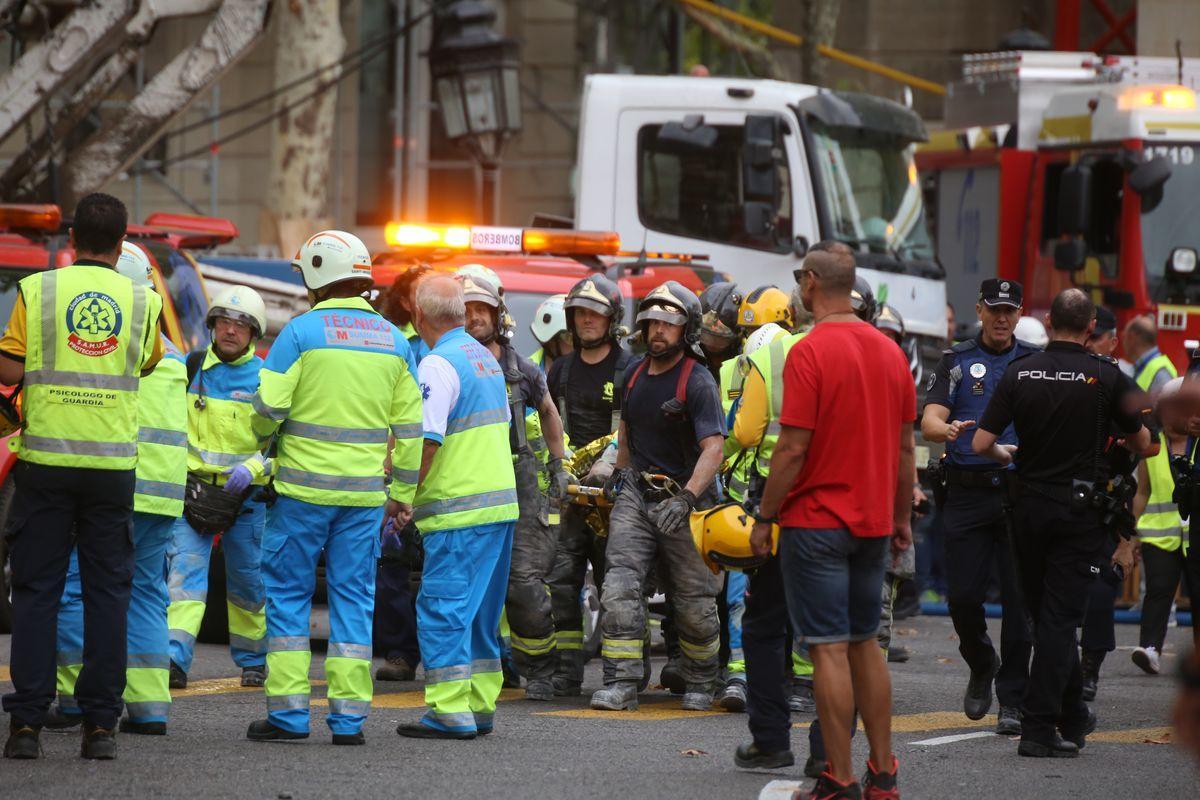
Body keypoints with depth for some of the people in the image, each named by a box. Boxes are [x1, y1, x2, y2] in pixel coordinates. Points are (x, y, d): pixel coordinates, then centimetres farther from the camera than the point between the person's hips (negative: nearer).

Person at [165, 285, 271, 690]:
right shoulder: (191, 368, 7)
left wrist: (252, 467, -18)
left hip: (245, 495, 0)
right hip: (194, 489, 1)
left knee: (247, 581, 11)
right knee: (185, 570, -15)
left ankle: (252, 659, 29)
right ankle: (175, 660, -25)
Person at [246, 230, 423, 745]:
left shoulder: (302, 332, -8)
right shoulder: (393, 341, 8)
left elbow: (268, 407, -10)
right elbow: (408, 426, 10)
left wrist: (266, 441, 13)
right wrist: (402, 492, 17)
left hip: (304, 488, -4)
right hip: (365, 491, 4)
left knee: (287, 592, 5)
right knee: (353, 596, 8)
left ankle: (288, 710, 2)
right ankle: (349, 716, 5)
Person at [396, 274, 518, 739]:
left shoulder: (439, 365, -12)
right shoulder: (488, 360, 15)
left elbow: (426, 443, -19)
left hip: (459, 510, -9)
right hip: (501, 504, 9)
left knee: (442, 609, -7)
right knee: (480, 610, 13)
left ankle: (450, 712, -10)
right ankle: (480, 707, 16)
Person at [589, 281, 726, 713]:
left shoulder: (697, 382, -13)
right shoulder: (636, 373, 8)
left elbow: (713, 449, -22)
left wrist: (686, 498, -32)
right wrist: (619, 472, 27)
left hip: (684, 499, -5)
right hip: (636, 494, 5)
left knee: (694, 603, 4)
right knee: (620, 587, -11)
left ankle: (700, 684, 23)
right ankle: (621, 684, -13)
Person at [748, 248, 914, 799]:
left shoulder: (810, 352, -14)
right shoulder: (891, 352, 7)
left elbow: (793, 448, -16)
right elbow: (905, 447, 11)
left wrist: (764, 518, -8)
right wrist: (902, 517, 20)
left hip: (817, 521, -6)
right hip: (873, 523, 6)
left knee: (829, 650, -4)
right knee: (865, 644, 15)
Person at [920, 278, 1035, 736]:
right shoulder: (957, 362, 9)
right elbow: (929, 420, 0)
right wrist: (947, 430, -24)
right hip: (967, 492, 0)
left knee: (1020, 599, -3)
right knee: (963, 595, -2)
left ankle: (1012, 701, 4)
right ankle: (982, 666, 27)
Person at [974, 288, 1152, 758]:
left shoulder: (1019, 373, -1)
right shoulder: (1105, 377, -8)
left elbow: (982, 443, -4)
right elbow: (1142, 444, 1)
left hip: (1030, 504, 3)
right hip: (1080, 507, -3)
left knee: (1045, 615, 16)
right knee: (1060, 618, -4)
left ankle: (1073, 718, 27)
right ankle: (1039, 727, -10)